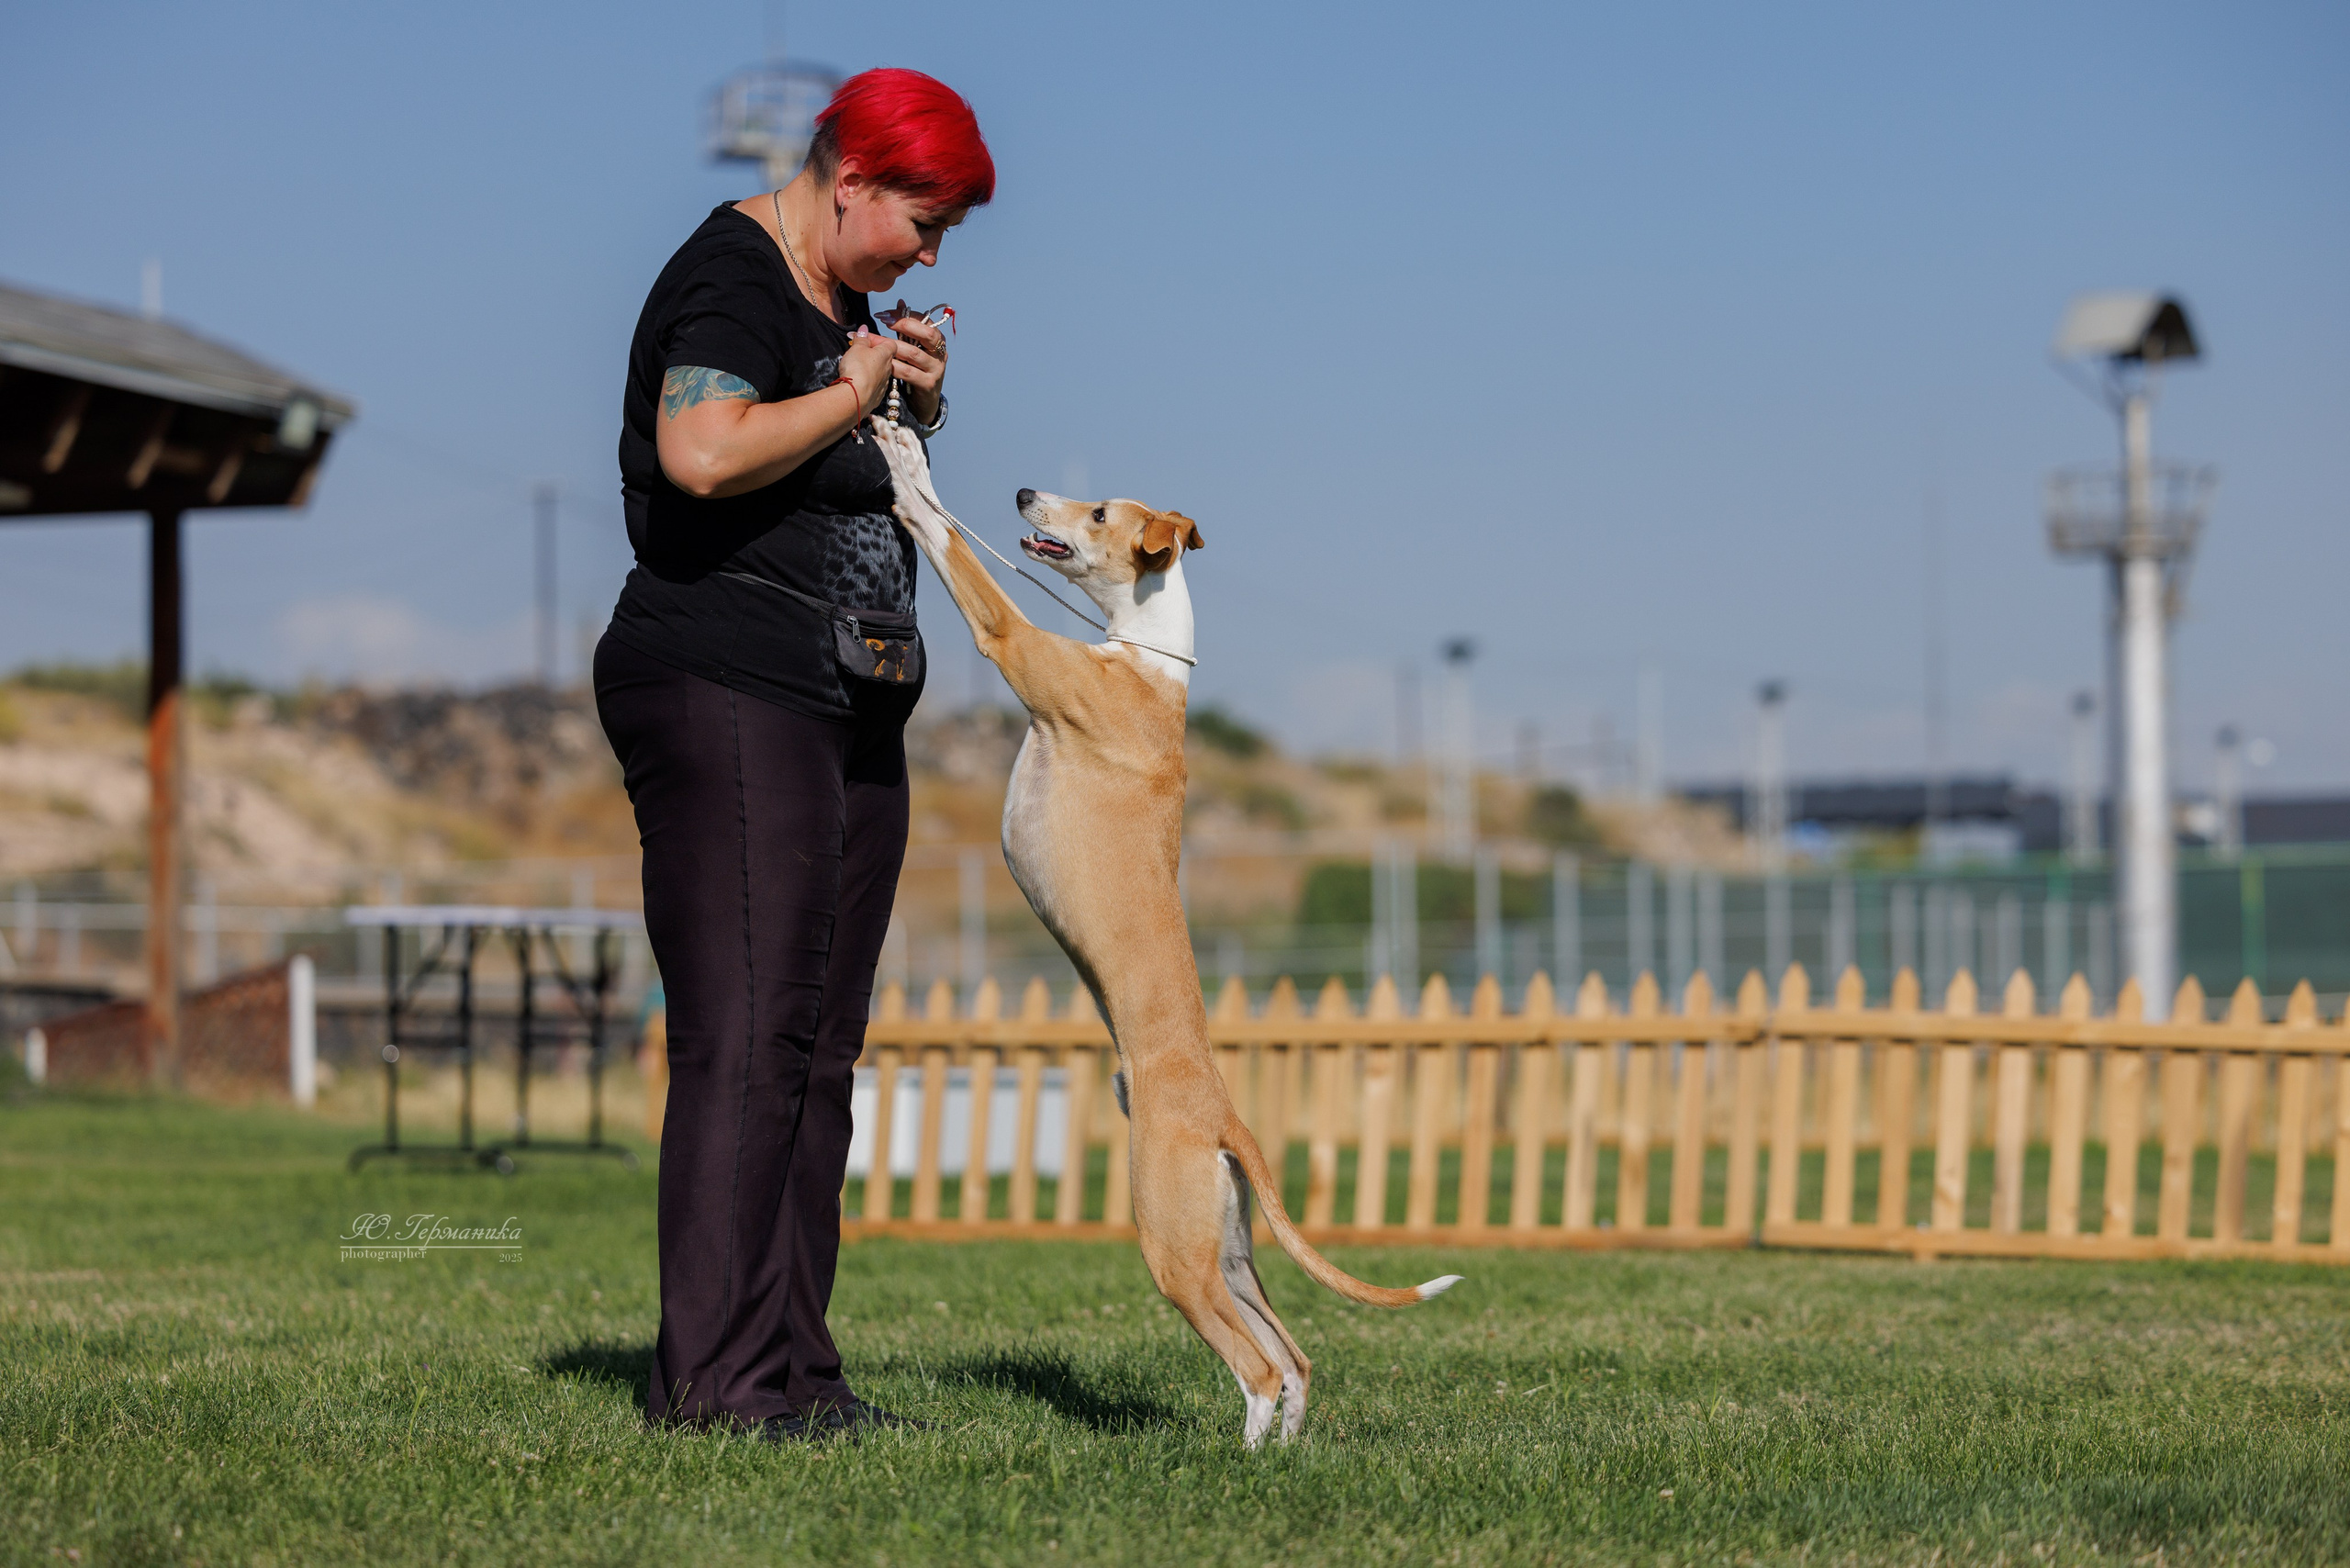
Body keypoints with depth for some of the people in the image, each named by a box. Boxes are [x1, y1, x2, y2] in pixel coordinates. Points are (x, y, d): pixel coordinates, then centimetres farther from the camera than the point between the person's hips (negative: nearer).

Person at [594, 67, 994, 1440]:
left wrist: (917, 401, 12)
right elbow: (708, 454, -29)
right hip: (725, 695, -10)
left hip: (850, 713, 10)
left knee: (822, 1050, 7)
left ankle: (792, 1363, 9)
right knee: (747, 1040, -14)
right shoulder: (729, 281, -11)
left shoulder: (842, 298, 20)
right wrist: (852, 393, -14)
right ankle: (713, 1377, -14)